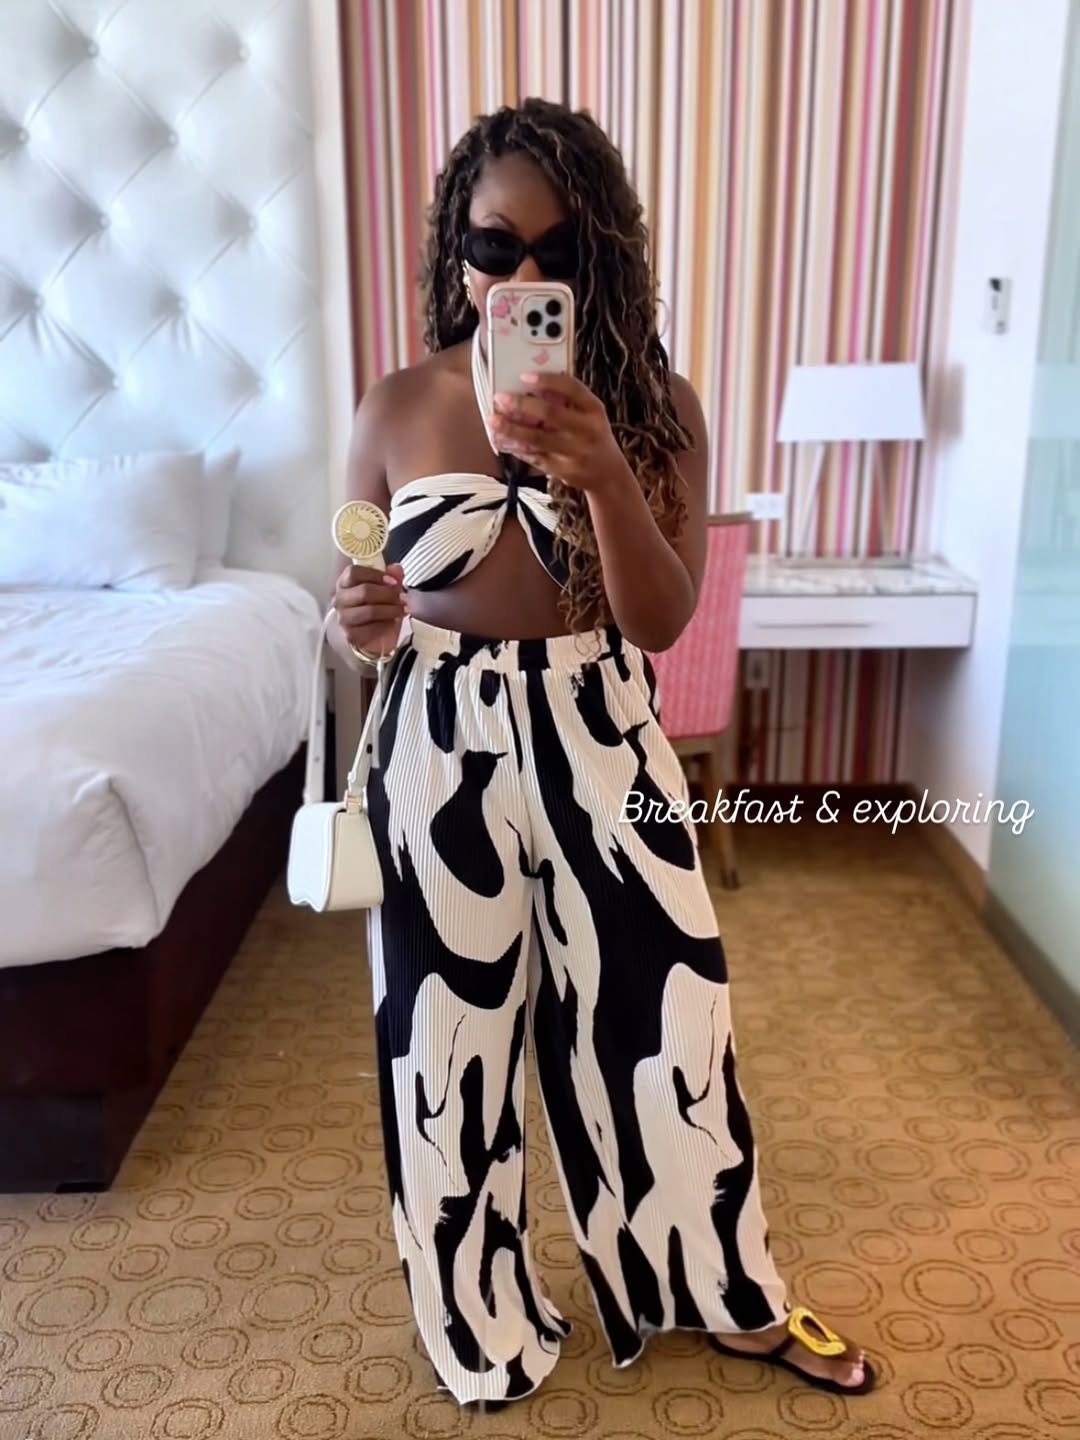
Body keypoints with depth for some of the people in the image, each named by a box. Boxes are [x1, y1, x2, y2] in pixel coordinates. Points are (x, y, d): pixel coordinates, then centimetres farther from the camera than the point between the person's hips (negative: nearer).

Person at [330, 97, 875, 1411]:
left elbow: (663, 619, -13)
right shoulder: (395, 410, -3)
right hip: (442, 752, 0)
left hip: (599, 743, 0)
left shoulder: (653, 406, -3)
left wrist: (606, 476, -29)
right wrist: (357, 631, -20)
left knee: (663, 1019, 12)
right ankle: (485, 1334, 39)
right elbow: (362, 622, 4)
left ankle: (733, 1299, 39)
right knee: (451, 1046, 11)